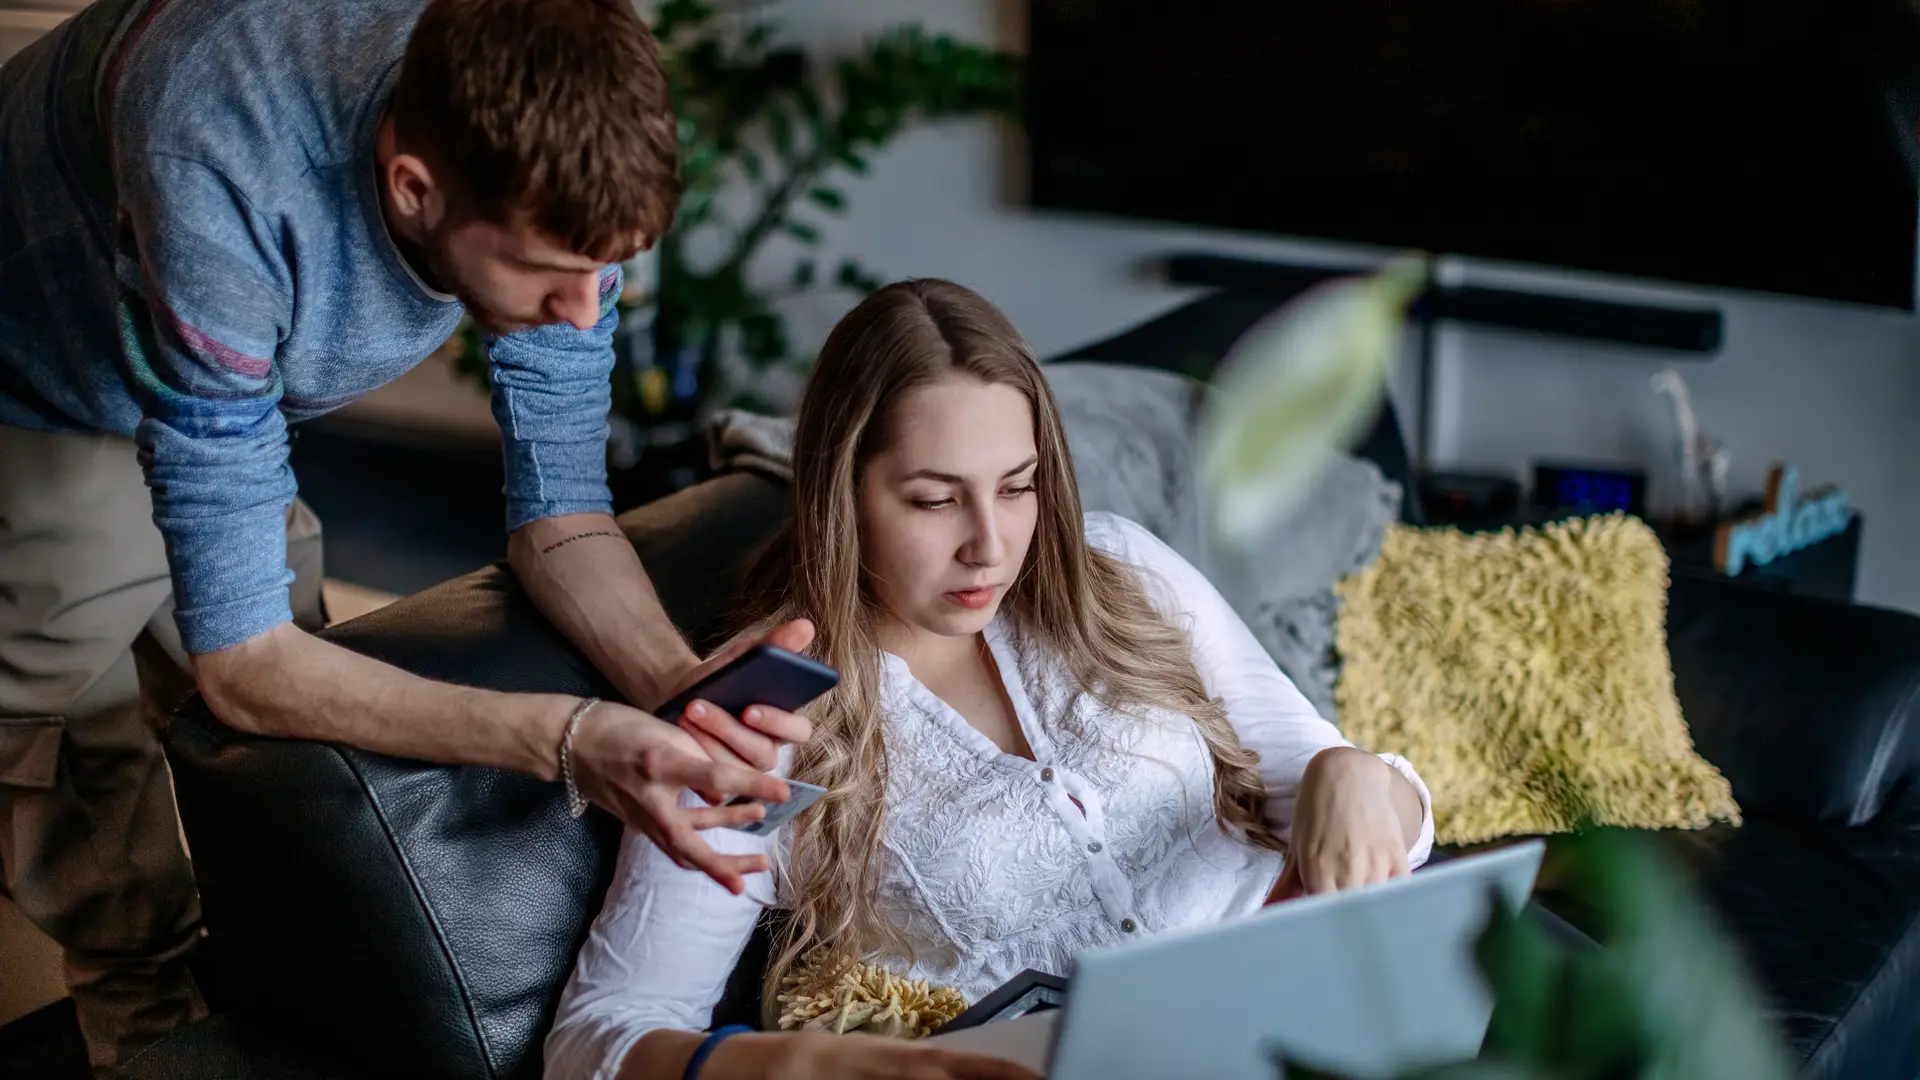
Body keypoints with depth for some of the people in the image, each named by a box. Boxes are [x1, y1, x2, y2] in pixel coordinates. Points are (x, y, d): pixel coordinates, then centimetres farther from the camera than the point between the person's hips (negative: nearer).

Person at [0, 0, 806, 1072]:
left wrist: (675, 679, -39)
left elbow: (559, 508, -19)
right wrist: (562, 738, -54)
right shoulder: (220, 190, -47)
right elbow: (242, 660, -43)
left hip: (243, 389, 5)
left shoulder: (549, 161, -30)